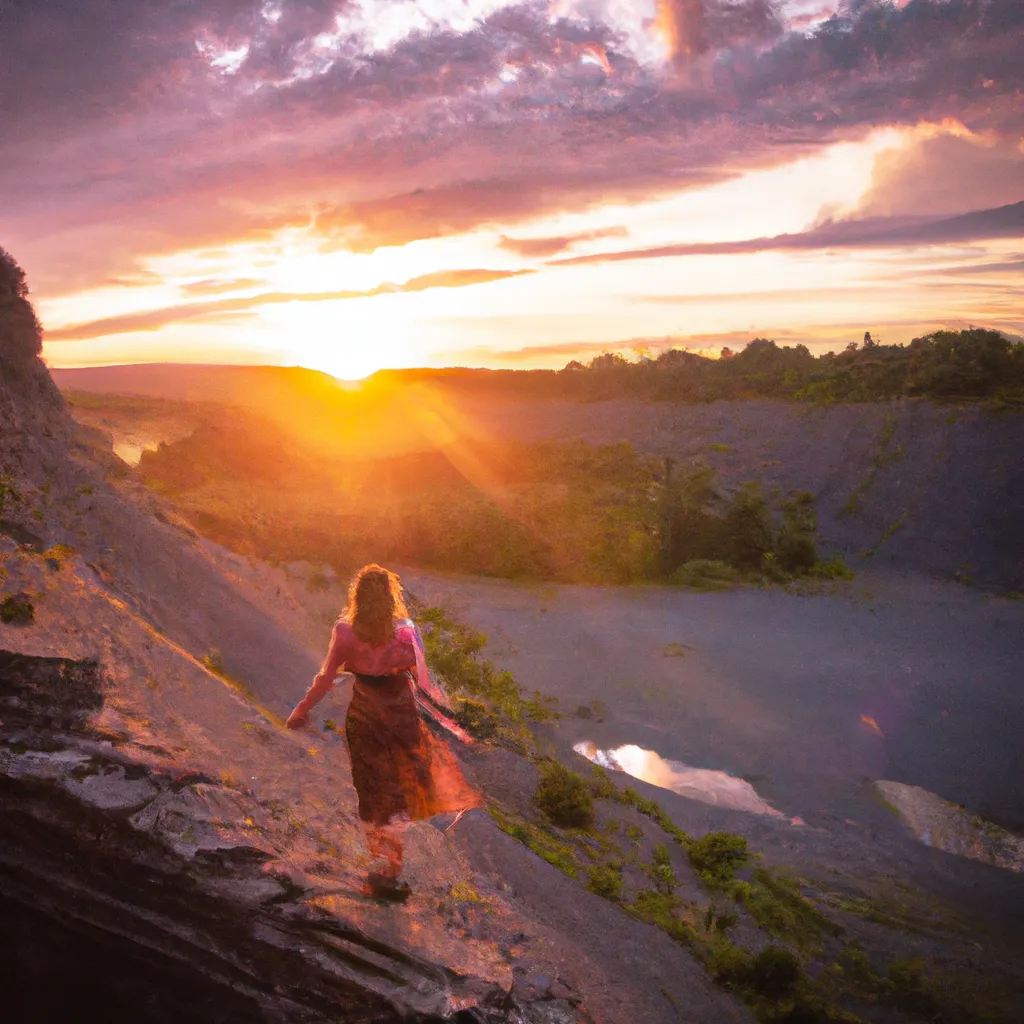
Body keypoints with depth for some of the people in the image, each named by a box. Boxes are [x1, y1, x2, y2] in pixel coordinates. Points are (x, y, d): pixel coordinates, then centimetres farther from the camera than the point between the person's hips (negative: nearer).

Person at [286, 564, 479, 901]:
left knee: (373, 791, 15)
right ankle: (389, 869, 11)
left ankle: (383, 863, 22)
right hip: (401, 717, -1)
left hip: (362, 718, 1)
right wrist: (444, 705, 7)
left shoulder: (345, 633, -12)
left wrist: (302, 710, 8)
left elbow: (326, 678, -6)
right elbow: (422, 679, -9)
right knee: (400, 792, 15)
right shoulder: (405, 631, -14)